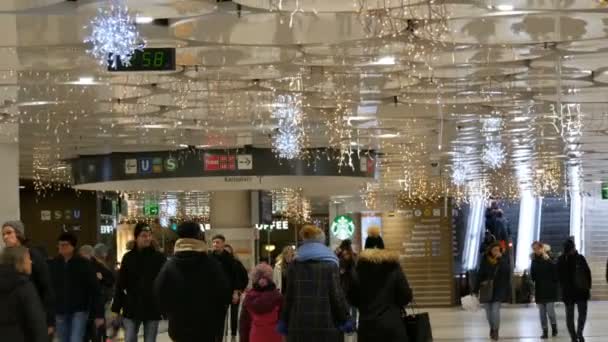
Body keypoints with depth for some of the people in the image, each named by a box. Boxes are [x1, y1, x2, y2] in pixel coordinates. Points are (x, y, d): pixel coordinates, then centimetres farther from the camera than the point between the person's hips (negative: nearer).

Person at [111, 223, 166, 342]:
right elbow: (120, 285, 4)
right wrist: (116, 308, 0)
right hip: (132, 309, 1)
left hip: (153, 309, -1)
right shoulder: (128, 257, 4)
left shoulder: (159, 257, 0)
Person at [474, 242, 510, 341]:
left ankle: (496, 331, 1)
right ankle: (492, 328, 33)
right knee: (488, 311, 10)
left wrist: (500, 259, -24)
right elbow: (480, 275, 0)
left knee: (495, 310, -12)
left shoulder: (504, 259, -2)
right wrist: (476, 290, -1)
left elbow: (507, 270, -18)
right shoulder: (485, 260, -1)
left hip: (498, 289, -2)